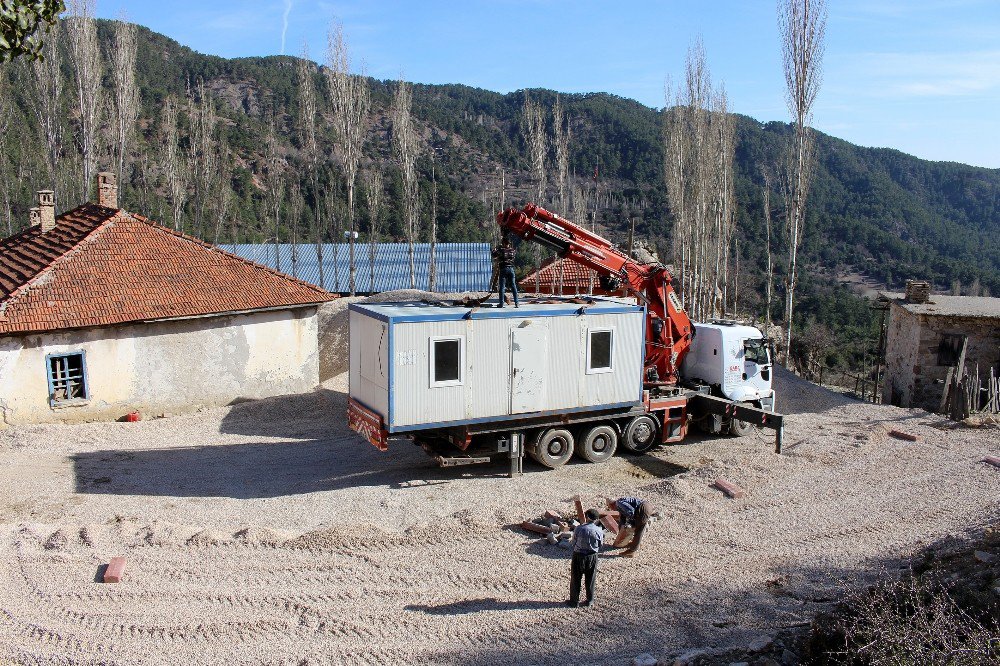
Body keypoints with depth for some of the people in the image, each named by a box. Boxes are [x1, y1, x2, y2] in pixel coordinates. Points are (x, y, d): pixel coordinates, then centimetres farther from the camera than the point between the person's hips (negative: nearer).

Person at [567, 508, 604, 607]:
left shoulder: (579, 528, -17)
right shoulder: (599, 531, -13)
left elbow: (573, 542, -6)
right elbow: (600, 545, -1)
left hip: (578, 556, -2)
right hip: (592, 557, 2)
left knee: (575, 580, 13)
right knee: (590, 580, 18)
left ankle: (574, 601, 22)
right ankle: (590, 601, 29)